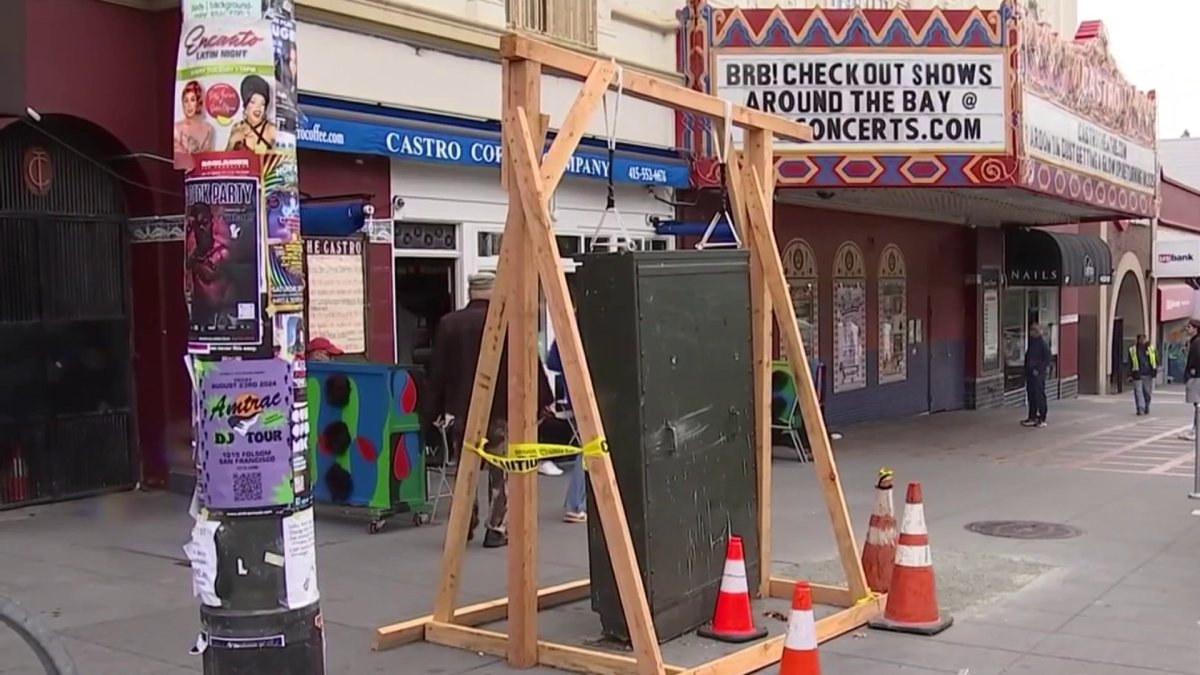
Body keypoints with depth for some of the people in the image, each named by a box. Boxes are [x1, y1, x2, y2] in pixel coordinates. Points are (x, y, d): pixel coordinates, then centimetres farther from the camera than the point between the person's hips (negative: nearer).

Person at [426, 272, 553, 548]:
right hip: (500, 408, -3)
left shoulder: (448, 323, 1)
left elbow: (438, 370, 3)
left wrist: (437, 408, 11)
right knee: (500, 470, 5)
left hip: (461, 408, 3)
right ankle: (497, 529, 4)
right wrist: (543, 399, 2)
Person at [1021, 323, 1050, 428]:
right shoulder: (1031, 342, 12)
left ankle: (1042, 419, 2)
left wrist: (1038, 370, -17)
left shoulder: (1042, 343, -11)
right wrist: (1027, 370, 10)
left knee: (1040, 396, -3)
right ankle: (1032, 418, 19)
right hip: (1030, 373, 8)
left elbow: (1047, 359, -13)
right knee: (1031, 396, 12)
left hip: (1038, 374, -8)